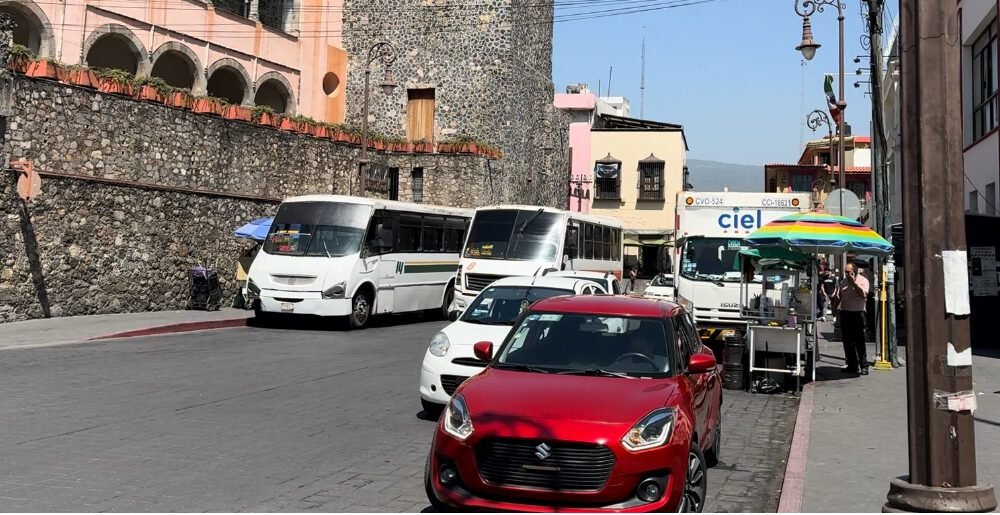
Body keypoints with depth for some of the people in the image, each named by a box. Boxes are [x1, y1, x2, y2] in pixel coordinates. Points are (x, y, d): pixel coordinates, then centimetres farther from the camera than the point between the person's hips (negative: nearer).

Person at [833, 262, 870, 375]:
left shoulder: (863, 280, -2)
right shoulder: (843, 282, 13)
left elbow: (863, 294, -19)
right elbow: (836, 297, 15)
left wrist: (853, 282, -18)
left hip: (857, 314, -5)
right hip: (844, 314, 5)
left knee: (859, 341, -6)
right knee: (847, 341, 7)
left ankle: (864, 366, -3)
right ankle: (852, 365, 14)